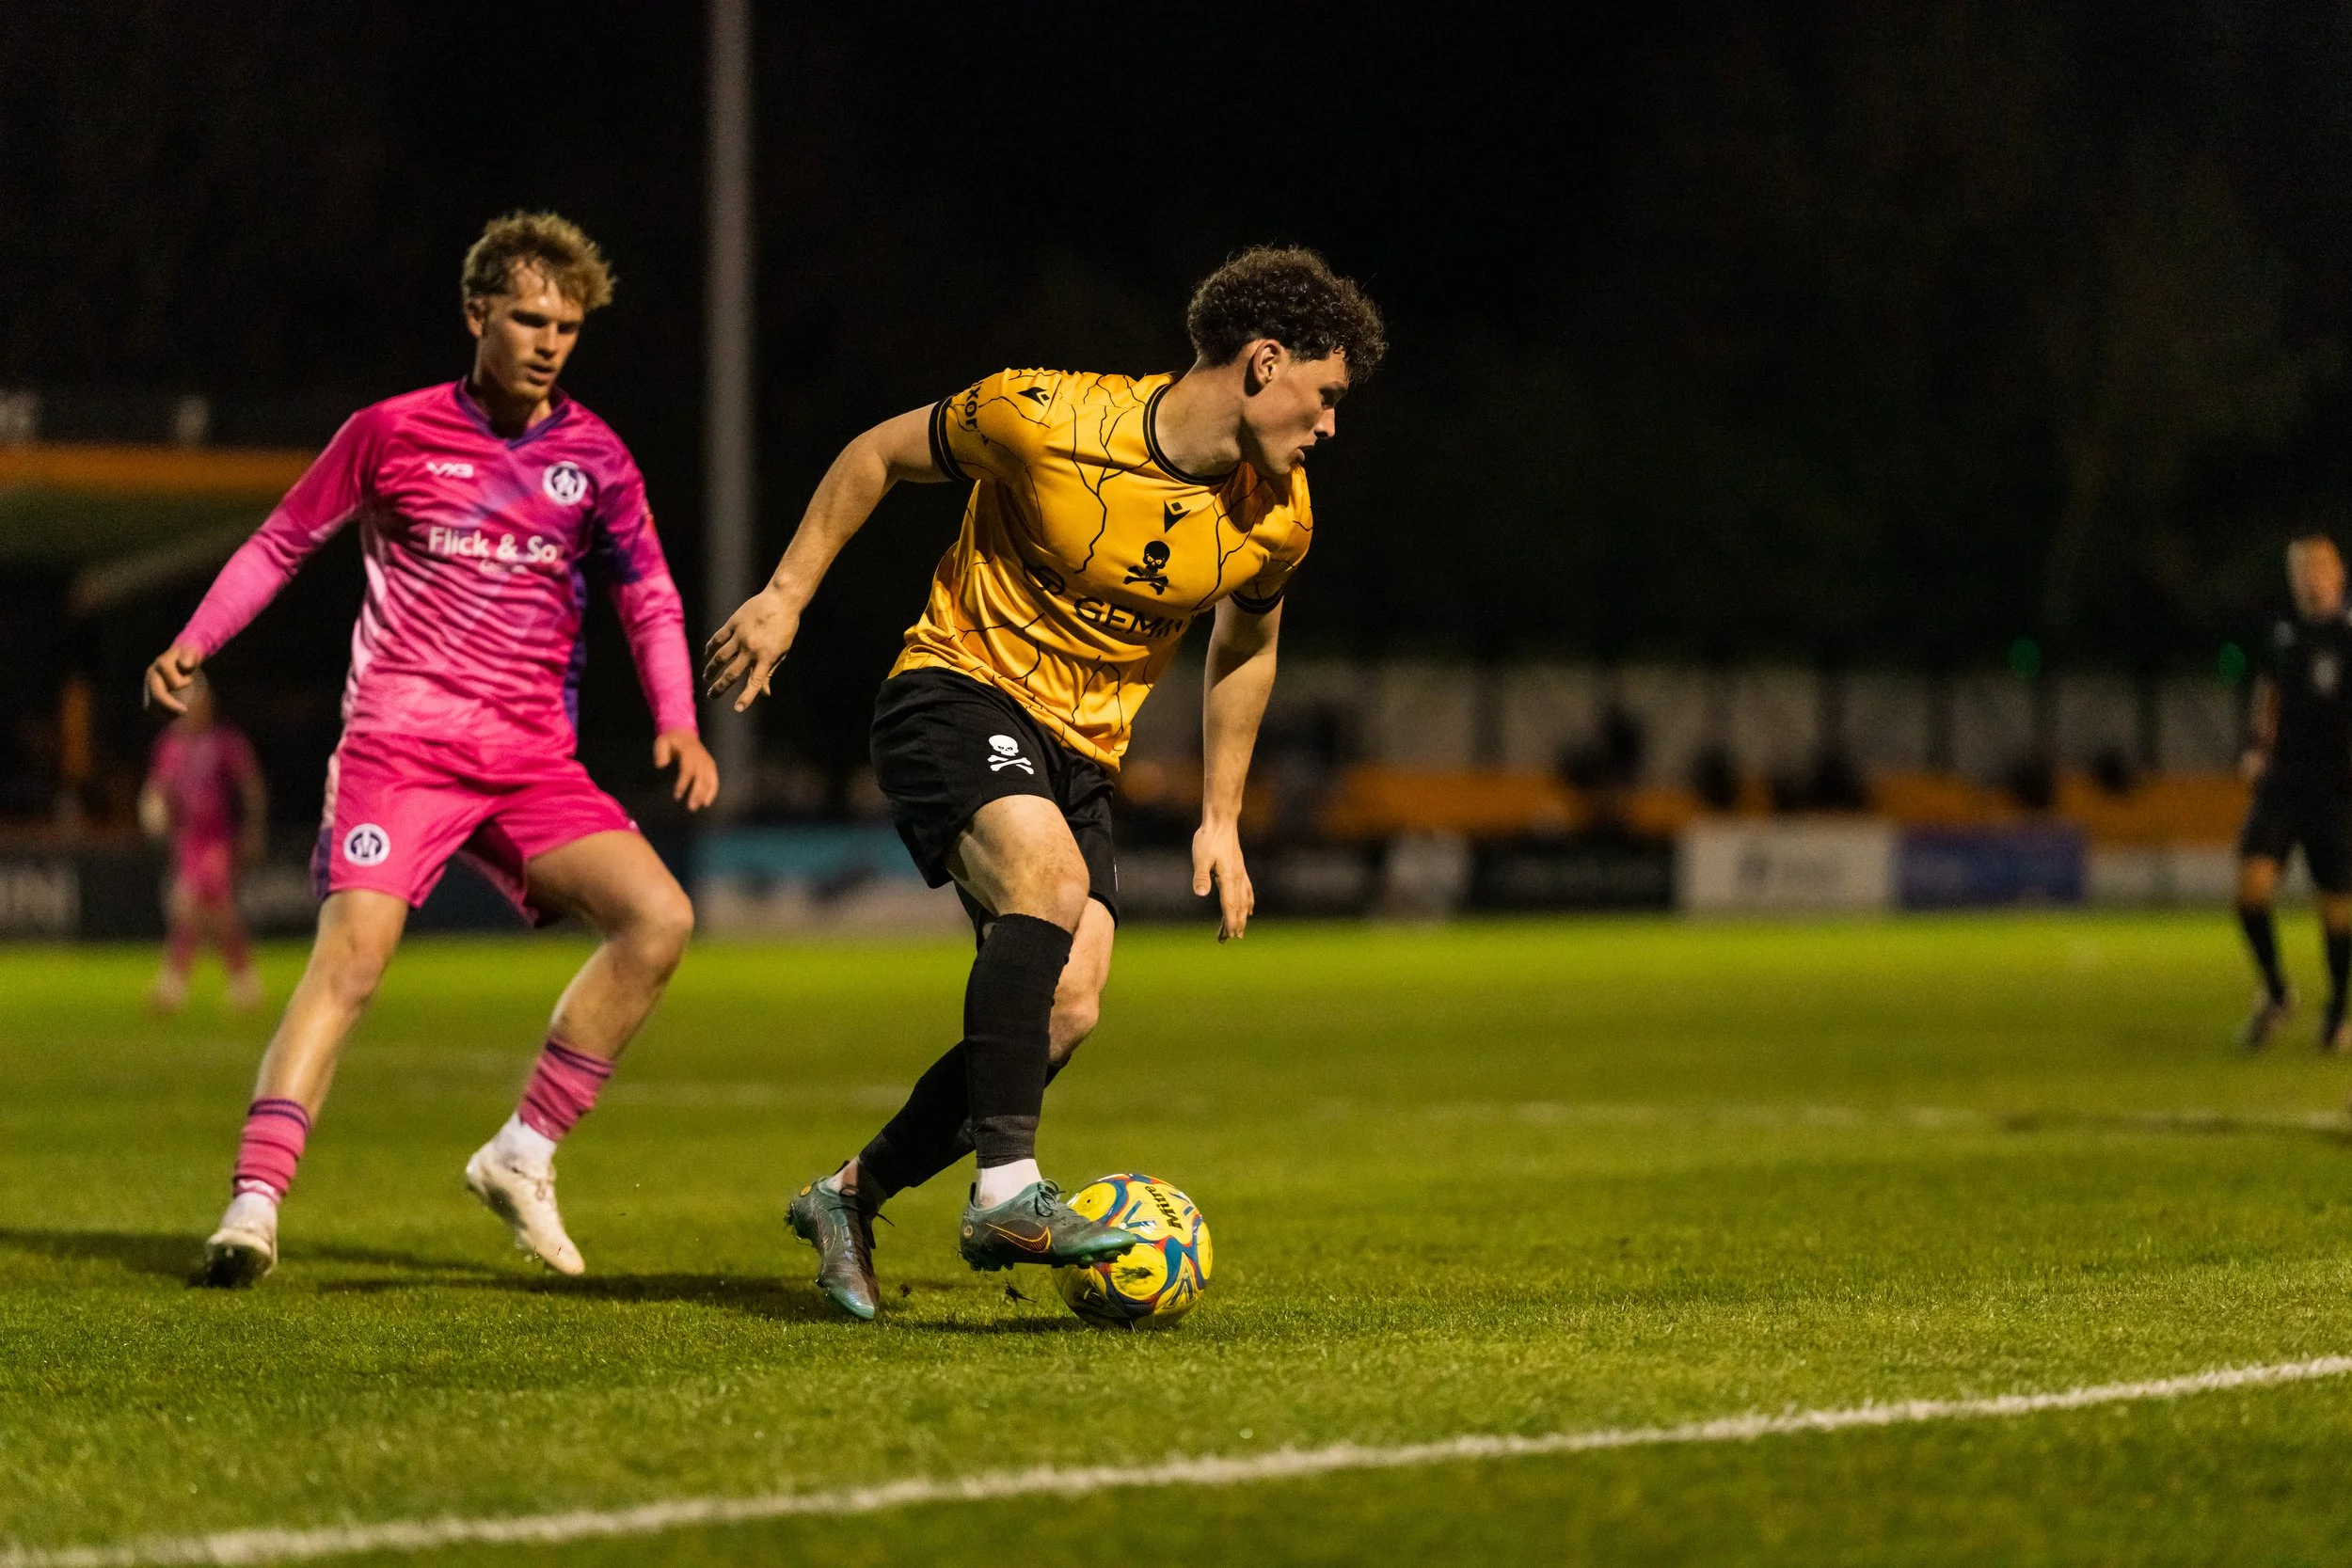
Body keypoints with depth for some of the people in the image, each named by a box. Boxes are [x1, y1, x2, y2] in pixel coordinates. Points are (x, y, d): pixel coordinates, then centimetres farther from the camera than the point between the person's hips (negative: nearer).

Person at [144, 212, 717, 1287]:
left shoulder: (592, 456, 9)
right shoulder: (393, 432, 3)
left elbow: (647, 593, 16)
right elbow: (282, 543, 13)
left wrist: (676, 721, 1)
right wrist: (193, 643, 2)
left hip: (533, 760, 4)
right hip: (399, 741, -3)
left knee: (659, 917, -14)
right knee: (352, 954, -22)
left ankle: (522, 1155, -2)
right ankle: (254, 1201, -24)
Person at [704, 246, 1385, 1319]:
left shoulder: (1277, 516, -2)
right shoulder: (1046, 419, -19)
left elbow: (1244, 646, 18)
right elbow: (879, 455, -3)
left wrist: (1220, 820, 16)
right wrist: (785, 597, -4)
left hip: (1079, 753, 6)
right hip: (958, 694, -6)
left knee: (1066, 1013, -8)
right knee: (1051, 877, -34)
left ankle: (853, 1194, 11)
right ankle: (1006, 1193, -35)